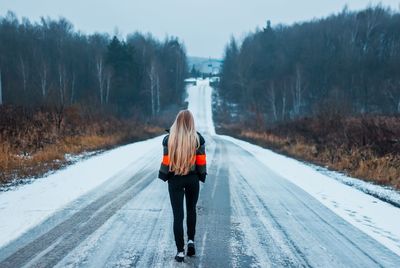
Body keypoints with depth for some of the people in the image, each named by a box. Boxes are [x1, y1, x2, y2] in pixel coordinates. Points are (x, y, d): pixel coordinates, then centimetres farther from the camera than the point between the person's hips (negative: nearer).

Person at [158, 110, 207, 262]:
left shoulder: (169, 138, -8)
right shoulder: (198, 138, -6)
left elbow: (166, 161, -8)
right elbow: (201, 161, -4)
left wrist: (164, 176, 6)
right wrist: (202, 175, 8)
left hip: (175, 179, -1)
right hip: (193, 179, 1)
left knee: (178, 214, 5)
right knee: (191, 210, 23)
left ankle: (180, 251, 5)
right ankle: (191, 241, 15)